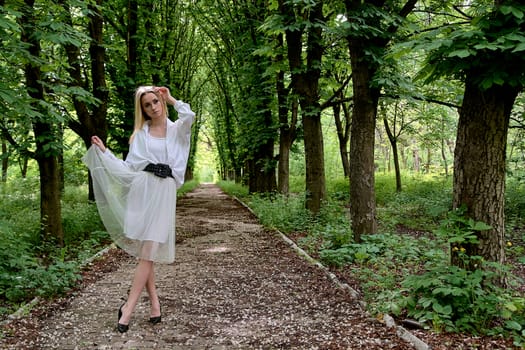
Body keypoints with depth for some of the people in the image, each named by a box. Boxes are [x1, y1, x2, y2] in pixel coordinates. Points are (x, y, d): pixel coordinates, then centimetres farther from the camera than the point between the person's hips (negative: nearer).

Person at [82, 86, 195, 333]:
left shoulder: (176, 129, 13)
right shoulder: (140, 134, 16)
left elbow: (189, 116, -10)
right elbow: (128, 168, 14)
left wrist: (170, 99, 4)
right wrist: (103, 151, 13)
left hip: (164, 191, -2)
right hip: (142, 189, 2)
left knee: (148, 251, -7)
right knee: (144, 250, 0)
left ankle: (128, 307, -7)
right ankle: (154, 302, 10)